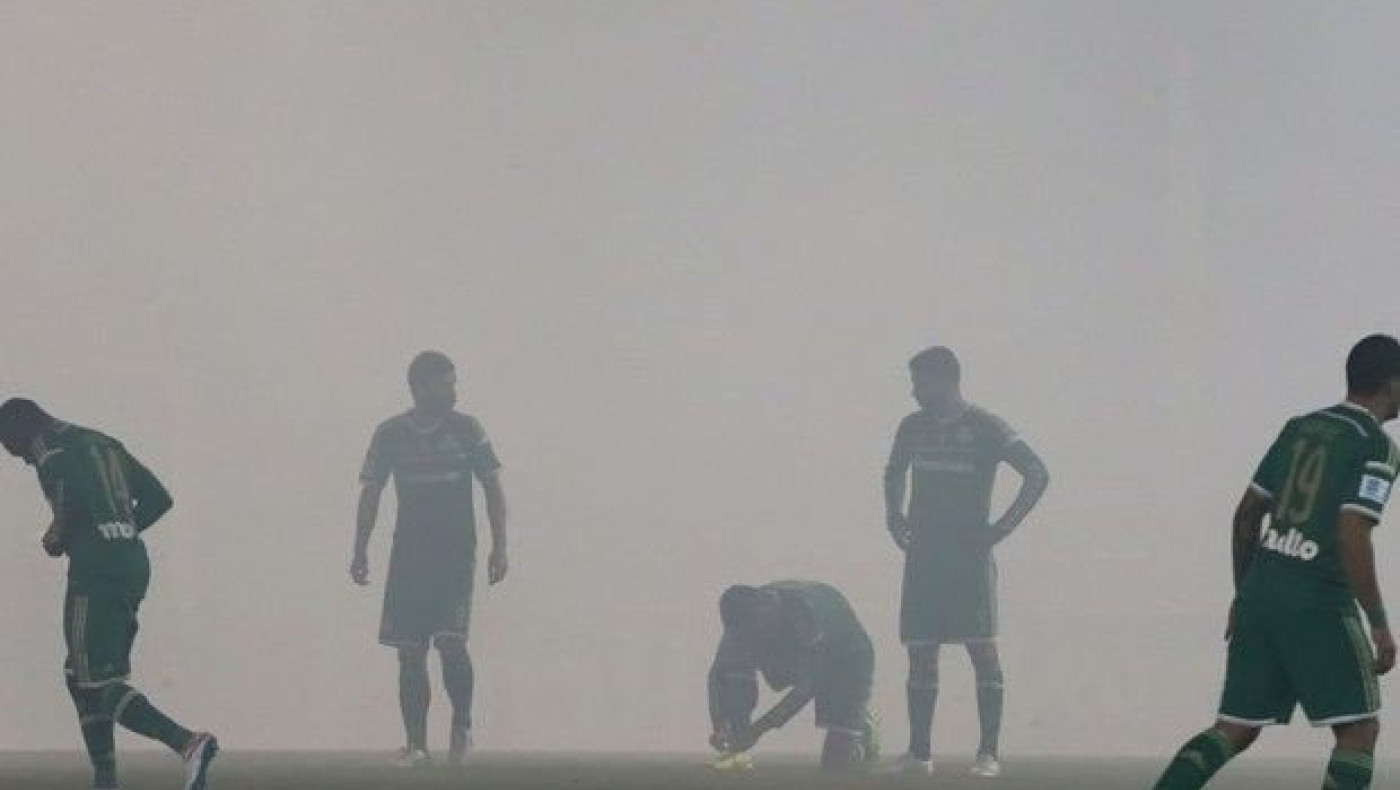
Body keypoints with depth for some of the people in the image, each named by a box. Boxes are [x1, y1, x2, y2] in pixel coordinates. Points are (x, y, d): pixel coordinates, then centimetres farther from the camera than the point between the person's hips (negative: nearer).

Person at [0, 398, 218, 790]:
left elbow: (75, 499, -21)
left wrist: (57, 540, -3)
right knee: (80, 676, 17)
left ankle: (188, 743, -30)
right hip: (133, 561, 9)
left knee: (95, 682, -11)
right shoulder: (104, 445, 24)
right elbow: (158, 498, 21)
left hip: (96, 566, -9)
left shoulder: (50, 449, -2)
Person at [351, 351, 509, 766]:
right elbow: (370, 493, 8)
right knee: (410, 651, -1)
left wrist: (499, 547, -4)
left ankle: (462, 724, 5)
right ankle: (416, 743, 5)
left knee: (451, 640, -16)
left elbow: (493, 488, 3)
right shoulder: (390, 434, 4)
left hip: (456, 552, -2)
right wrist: (360, 550, 1)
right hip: (408, 555, 2)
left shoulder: (467, 429, 1)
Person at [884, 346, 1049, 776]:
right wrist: (894, 513, 12)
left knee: (982, 648, -9)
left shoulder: (985, 427, -5)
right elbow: (895, 473, 30)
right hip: (923, 556, 5)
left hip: (970, 553, -5)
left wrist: (1001, 528, -10)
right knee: (920, 653, 3)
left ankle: (989, 753, -9)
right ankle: (919, 750, 8)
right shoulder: (913, 428, 11)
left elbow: (1037, 475, -7)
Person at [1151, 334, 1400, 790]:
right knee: (1359, 729, 3)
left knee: (1235, 730, 10)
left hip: (1259, 596, 7)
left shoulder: (1300, 428, 14)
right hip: (1318, 606, -7)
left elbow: (1247, 513, 18)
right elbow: (1352, 538, -18)